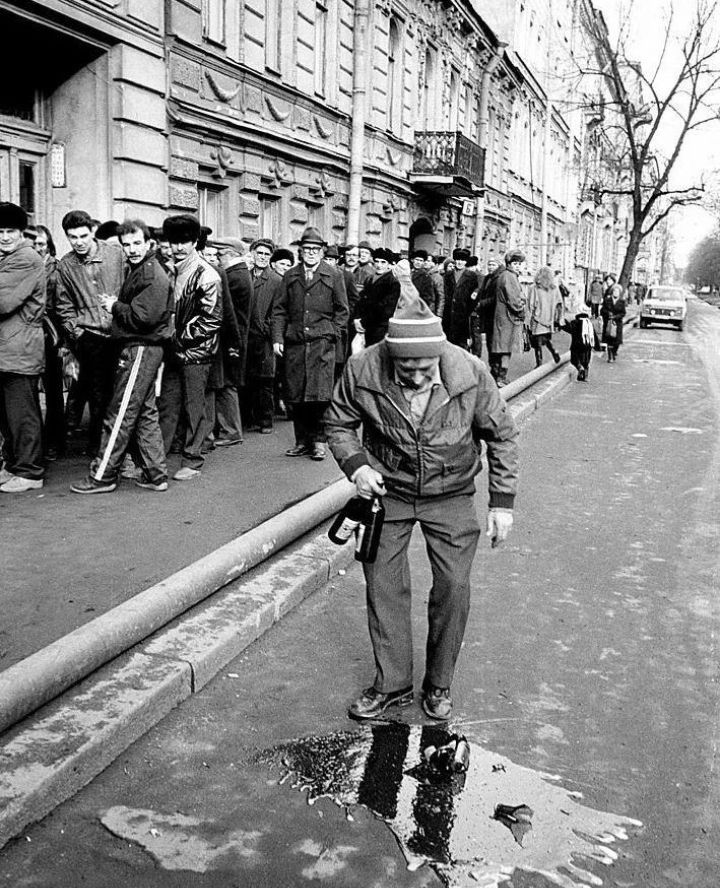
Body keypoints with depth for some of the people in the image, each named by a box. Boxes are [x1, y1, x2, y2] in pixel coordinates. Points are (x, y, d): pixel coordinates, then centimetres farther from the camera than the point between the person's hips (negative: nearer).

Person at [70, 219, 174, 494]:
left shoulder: (152, 275, -14)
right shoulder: (138, 270, 18)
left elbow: (143, 317, -22)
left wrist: (115, 306, -9)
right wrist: (116, 306, -1)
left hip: (141, 350, -11)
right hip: (138, 349, 11)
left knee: (120, 414, -5)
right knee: (144, 413, 13)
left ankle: (102, 476, 2)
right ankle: (155, 474, 18)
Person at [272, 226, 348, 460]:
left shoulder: (334, 275, 7)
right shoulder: (290, 276, 15)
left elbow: (341, 310, 8)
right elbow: (279, 310, 13)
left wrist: (333, 335, -2)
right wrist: (277, 338, 2)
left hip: (322, 343, -3)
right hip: (294, 343, 3)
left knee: (320, 394, -9)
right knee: (296, 395, 3)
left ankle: (318, 441, 0)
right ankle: (302, 441, 11)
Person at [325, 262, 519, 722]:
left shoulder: (470, 373, -21)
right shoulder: (363, 370, -20)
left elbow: (503, 434, -6)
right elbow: (339, 423, -1)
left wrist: (503, 502, -8)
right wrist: (355, 464, -20)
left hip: (450, 494, 0)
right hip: (388, 491, 1)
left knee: (454, 586, -3)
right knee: (384, 585, 3)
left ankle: (439, 684, 19)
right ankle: (392, 684, 21)